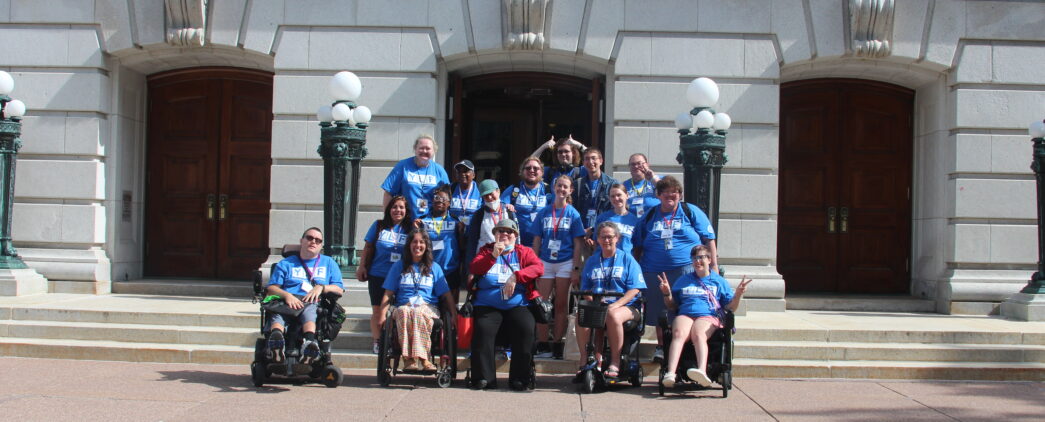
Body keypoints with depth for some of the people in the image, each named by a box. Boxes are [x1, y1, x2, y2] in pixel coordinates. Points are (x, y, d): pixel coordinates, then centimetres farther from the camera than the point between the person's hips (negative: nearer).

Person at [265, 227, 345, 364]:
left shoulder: (329, 263, 30)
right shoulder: (286, 263, 28)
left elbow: (339, 289, 18)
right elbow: (271, 288, 14)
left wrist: (321, 287, -3)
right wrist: (286, 295, -9)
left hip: (314, 302, -1)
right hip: (287, 300, 1)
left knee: (309, 311, -41)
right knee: (277, 315, -38)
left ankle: (310, 342, -70)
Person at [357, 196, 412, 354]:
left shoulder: (410, 228, 5)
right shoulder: (378, 226, 6)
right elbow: (368, 248, 9)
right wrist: (362, 266, 4)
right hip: (378, 275, 0)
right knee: (378, 310, 2)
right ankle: (377, 342, 10)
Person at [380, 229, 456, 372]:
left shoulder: (434, 267, 18)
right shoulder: (399, 266, 18)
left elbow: (446, 295, 13)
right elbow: (388, 294, 13)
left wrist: (454, 315, 0)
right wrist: (382, 316, -2)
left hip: (428, 308, 0)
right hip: (404, 306, 0)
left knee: (418, 313, -39)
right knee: (403, 311, -39)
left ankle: (421, 357, -45)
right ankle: (408, 357, -46)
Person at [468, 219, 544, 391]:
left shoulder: (524, 252, 16)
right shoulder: (486, 251, 18)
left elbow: (538, 267, -4)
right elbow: (473, 269, 0)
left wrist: (516, 277, -18)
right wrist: (493, 256, -14)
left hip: (517, 306, 0)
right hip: (488, 307, 0)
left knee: (526, 329, -29)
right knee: (483, 329, -29)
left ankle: (519, 378, -20)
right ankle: (484, 377, -22)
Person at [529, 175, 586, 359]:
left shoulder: (573, 213, 2)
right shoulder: (544, 212, 6)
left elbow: (577, 244, 0)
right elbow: (537, 241, 8)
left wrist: (576, 269, -6)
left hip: (565, 263, -1)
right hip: (545, 262, 1)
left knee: (561, 305, 4)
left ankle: (557, 345, 10)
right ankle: (543, 346, 3)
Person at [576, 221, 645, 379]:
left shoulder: (627, 259, 7)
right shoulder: (592, 261, 19)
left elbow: (634, 289, -3)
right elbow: (585, 289, 17)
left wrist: (616, 305, -17)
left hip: (625, 306, -3)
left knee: (613, 316, -39)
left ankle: (615, 364, -28)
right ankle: (584, 360, -19)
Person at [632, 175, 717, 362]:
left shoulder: (691, 212, 8)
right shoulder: (649, 217, 15)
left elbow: (709, 240, 6)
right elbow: (637, 247, 19)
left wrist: (714, 266, -1)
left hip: (686, 270, -2)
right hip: (654, 273, 3)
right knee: (660, 311, 6)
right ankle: (661, 346, 19)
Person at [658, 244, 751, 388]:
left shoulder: (719, 281, 24)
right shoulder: (683, 280, 31)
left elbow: (731, 308, 18)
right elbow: (672, 305, 29)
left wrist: (738, 294, 0)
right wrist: (667, 293, 10)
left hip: (708, 315, -1)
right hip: (685, 314, 1)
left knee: (698, 334, -39)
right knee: (679, 334, -36)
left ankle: (702, 371, -63)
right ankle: (670, 374, -56)